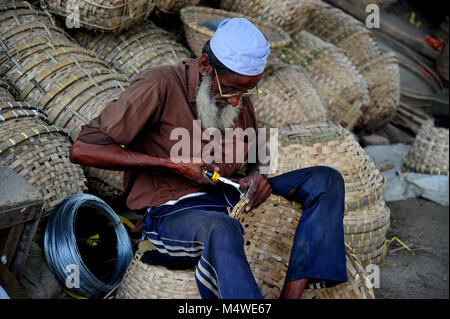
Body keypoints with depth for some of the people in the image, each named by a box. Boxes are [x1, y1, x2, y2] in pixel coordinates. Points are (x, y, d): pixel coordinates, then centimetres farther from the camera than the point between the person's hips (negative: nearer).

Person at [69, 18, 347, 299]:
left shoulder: (239, 97, 10)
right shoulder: (160, 87, -11)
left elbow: (257, 159, 24)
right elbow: (82, 149, -15)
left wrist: (257, 177, -4)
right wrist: (172, 165, -17)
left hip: (234, 201, 8)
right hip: (172, 212, -7)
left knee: (326, 180, -7)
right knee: (222, 228, -42)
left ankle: (292, 294, -21)